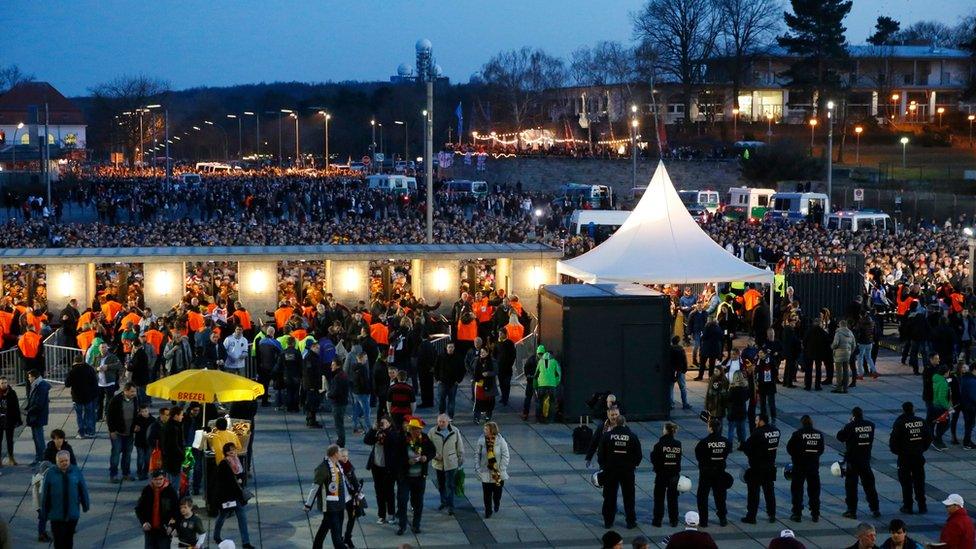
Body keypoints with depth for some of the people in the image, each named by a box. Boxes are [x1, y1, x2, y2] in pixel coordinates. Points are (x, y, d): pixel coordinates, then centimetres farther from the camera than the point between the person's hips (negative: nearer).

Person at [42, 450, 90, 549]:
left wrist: (86, 505, 9)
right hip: (56, 514, -2)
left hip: (72, 513, 2)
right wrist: (44, 511, 0)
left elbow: (83, 489, 5)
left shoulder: (76, 472, -3)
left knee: (69, 537, 15)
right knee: (59, 539, -4)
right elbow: (45, 493, -2)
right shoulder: (50, 474, -7)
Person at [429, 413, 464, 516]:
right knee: (440, 485, 15)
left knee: (450, 485, -3)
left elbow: (460, 447, 3)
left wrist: (461, 459, 6)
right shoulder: (432, 432, -5)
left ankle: (450, 505, 2)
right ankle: (444, 502, 32)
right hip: (438, 463, 2)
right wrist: (433, 455, -10)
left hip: (451, 463, -2)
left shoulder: (455, 431, -5)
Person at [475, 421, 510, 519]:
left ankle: (496, 506, 42)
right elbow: (477, 454, 2)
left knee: (497, 492, 13)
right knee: (487, 493, 1)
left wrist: (501, 469, -12)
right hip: (486, 472, 1)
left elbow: (506, 456, -8)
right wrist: (477, 467, -4)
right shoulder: (482, 440, -7)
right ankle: (488, 511, 16)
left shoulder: (501, 441, -13)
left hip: (498, 473, -1)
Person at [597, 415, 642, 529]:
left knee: (609, 496, 8)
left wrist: (604, 464, 13)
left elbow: (601, 453, -1)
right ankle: (631, 522, 11)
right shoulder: (632, 436, -3)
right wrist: (633, 464, 18)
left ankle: (608, 521, 11)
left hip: (610, 470, 0)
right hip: (628, 470, 0)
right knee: (628, 496, 9)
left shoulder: (607, 435, -5)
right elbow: (639, 455, 1)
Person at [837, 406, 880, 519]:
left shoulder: (850, 427, -15)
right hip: (866, 460, 4)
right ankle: (875, 509, 18)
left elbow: (840, 437, -4)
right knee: (869, 485, 14)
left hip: (852, 460, -4)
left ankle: (852, 511, 5)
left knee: (851, 485, 4)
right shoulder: (870, 425, -2)